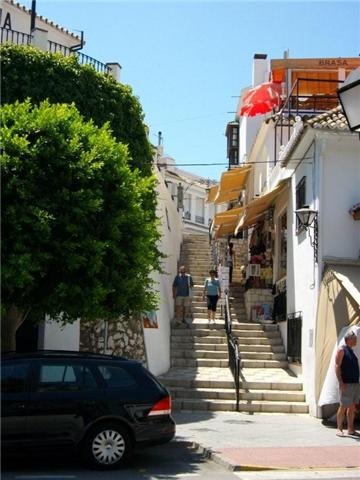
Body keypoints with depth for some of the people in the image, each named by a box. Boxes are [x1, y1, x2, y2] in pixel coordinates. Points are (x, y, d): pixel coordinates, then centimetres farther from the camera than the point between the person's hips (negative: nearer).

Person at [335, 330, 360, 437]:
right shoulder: (341, 350, -6)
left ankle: (350, 429, 13)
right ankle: (339, 429, 0)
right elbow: (337, 366, -13)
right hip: (346, 384, -8)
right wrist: (340, 382, -20)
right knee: (343, 407, -7)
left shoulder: (351, 351, 18)